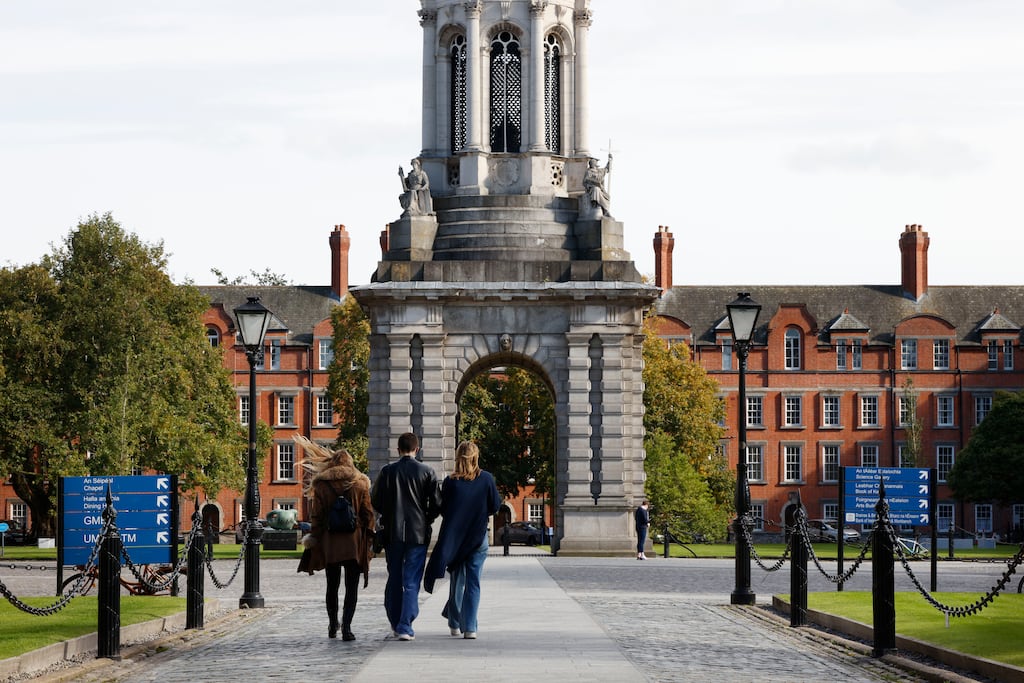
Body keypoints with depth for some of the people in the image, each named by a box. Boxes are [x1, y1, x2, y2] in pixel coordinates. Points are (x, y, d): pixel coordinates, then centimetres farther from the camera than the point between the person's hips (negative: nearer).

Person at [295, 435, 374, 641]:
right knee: (351, 587, -1)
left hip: (329, 545, 1)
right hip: (355, 544, -1)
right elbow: (368, 514, 0)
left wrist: (313, 539, 5)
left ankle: (333, 626, 25)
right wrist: (368, 539, 7)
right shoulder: (360, 484, 1)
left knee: (332, 586, 15)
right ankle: (346, 626, -13)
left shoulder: (322, 485, 0)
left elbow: (316, 516, -1)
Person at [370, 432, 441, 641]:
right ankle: (405, 627, -7)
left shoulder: (387, 471, -3)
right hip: (418, 533, -2)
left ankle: (395, 624, 20)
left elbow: (375, 501, 1)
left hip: (392, 533, 2)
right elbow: (437, 504, -5)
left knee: (394, 580, 14)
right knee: (411, 582, 1)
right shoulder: (427, 472, -5)